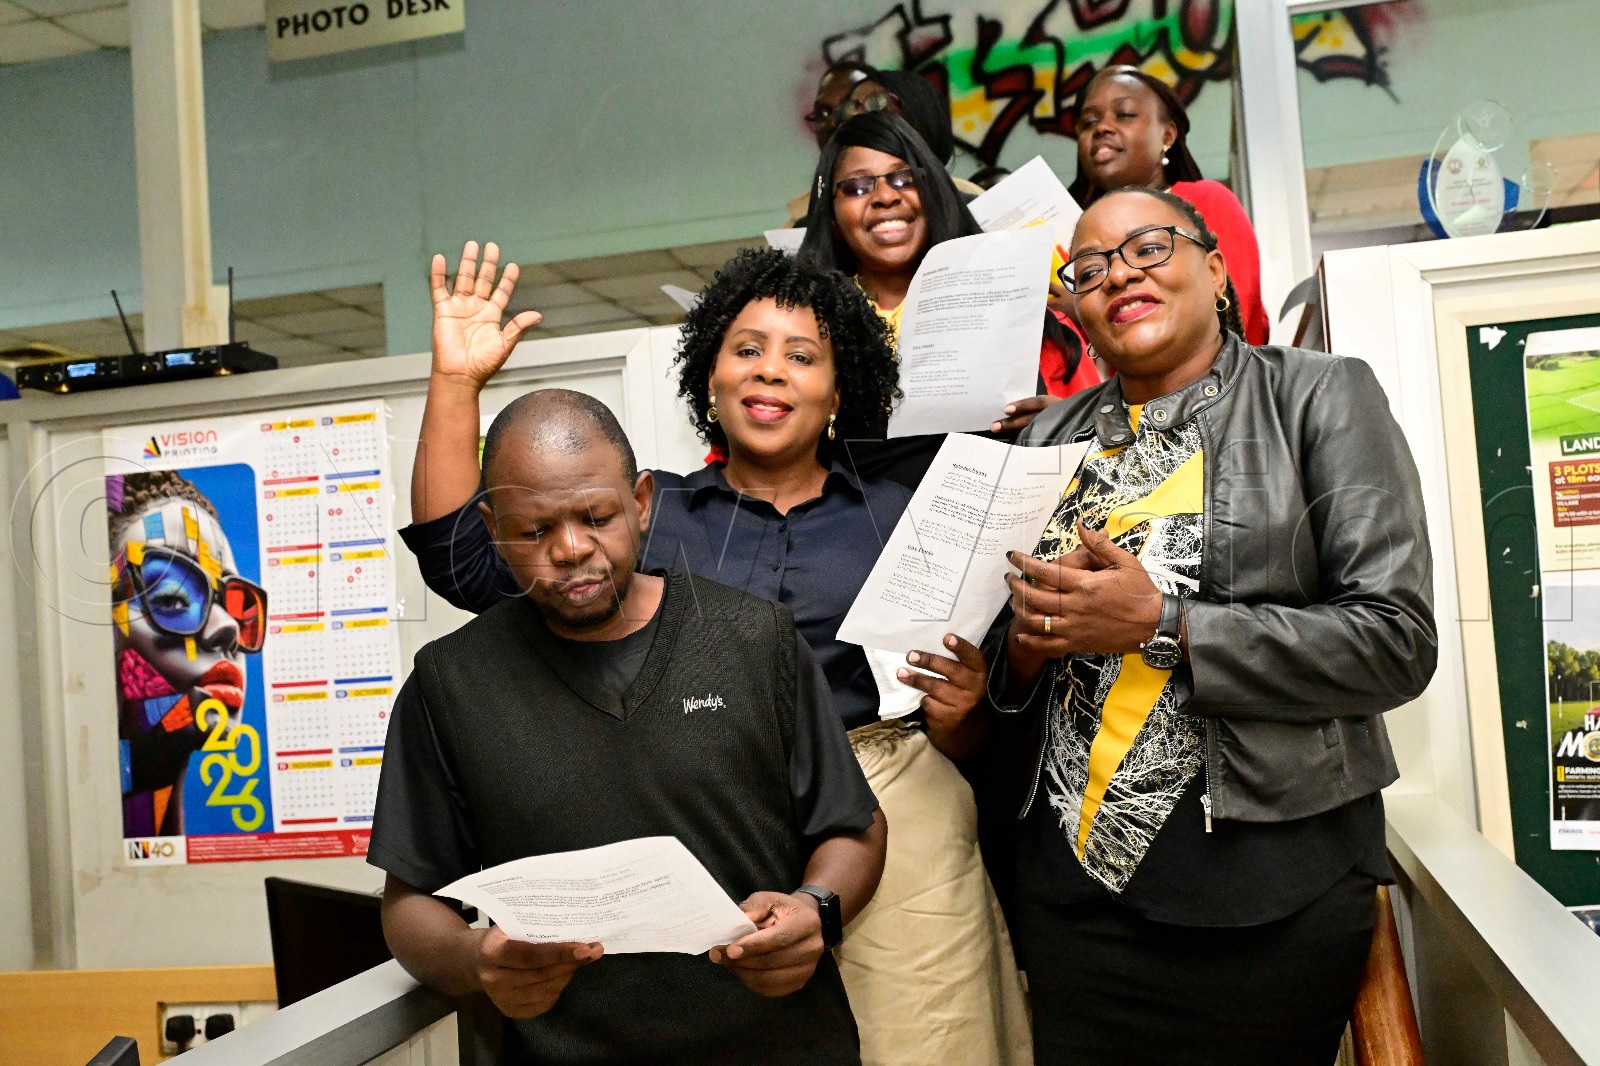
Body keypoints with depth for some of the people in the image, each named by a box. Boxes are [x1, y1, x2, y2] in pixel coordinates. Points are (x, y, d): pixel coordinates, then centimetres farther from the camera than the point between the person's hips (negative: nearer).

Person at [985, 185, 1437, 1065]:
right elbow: (1001, 664, 15)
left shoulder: (1322, 397, -2)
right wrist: (1026, 643, -9)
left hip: (1268, 880, -3)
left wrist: (1160, 623, -18)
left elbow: (1397, 640, -11)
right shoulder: (1052, 436, 10)